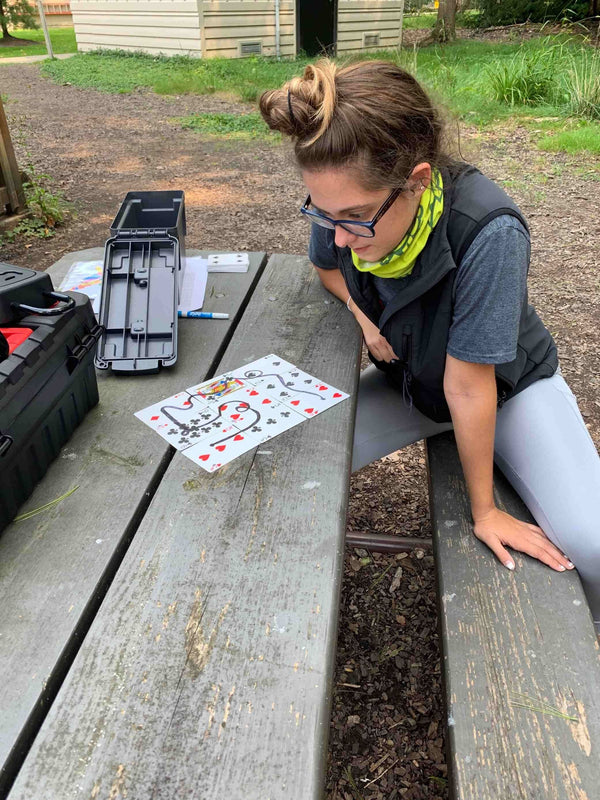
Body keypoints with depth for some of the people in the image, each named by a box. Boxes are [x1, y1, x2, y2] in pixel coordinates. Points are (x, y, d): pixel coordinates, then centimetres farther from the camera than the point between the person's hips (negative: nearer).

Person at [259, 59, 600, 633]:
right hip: (407, 380, 4)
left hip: (507, 385, -3)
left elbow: (468, 386, -29)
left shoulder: (487, 232, -36)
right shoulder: (347, 204, -21)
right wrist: (362, 316, -17)